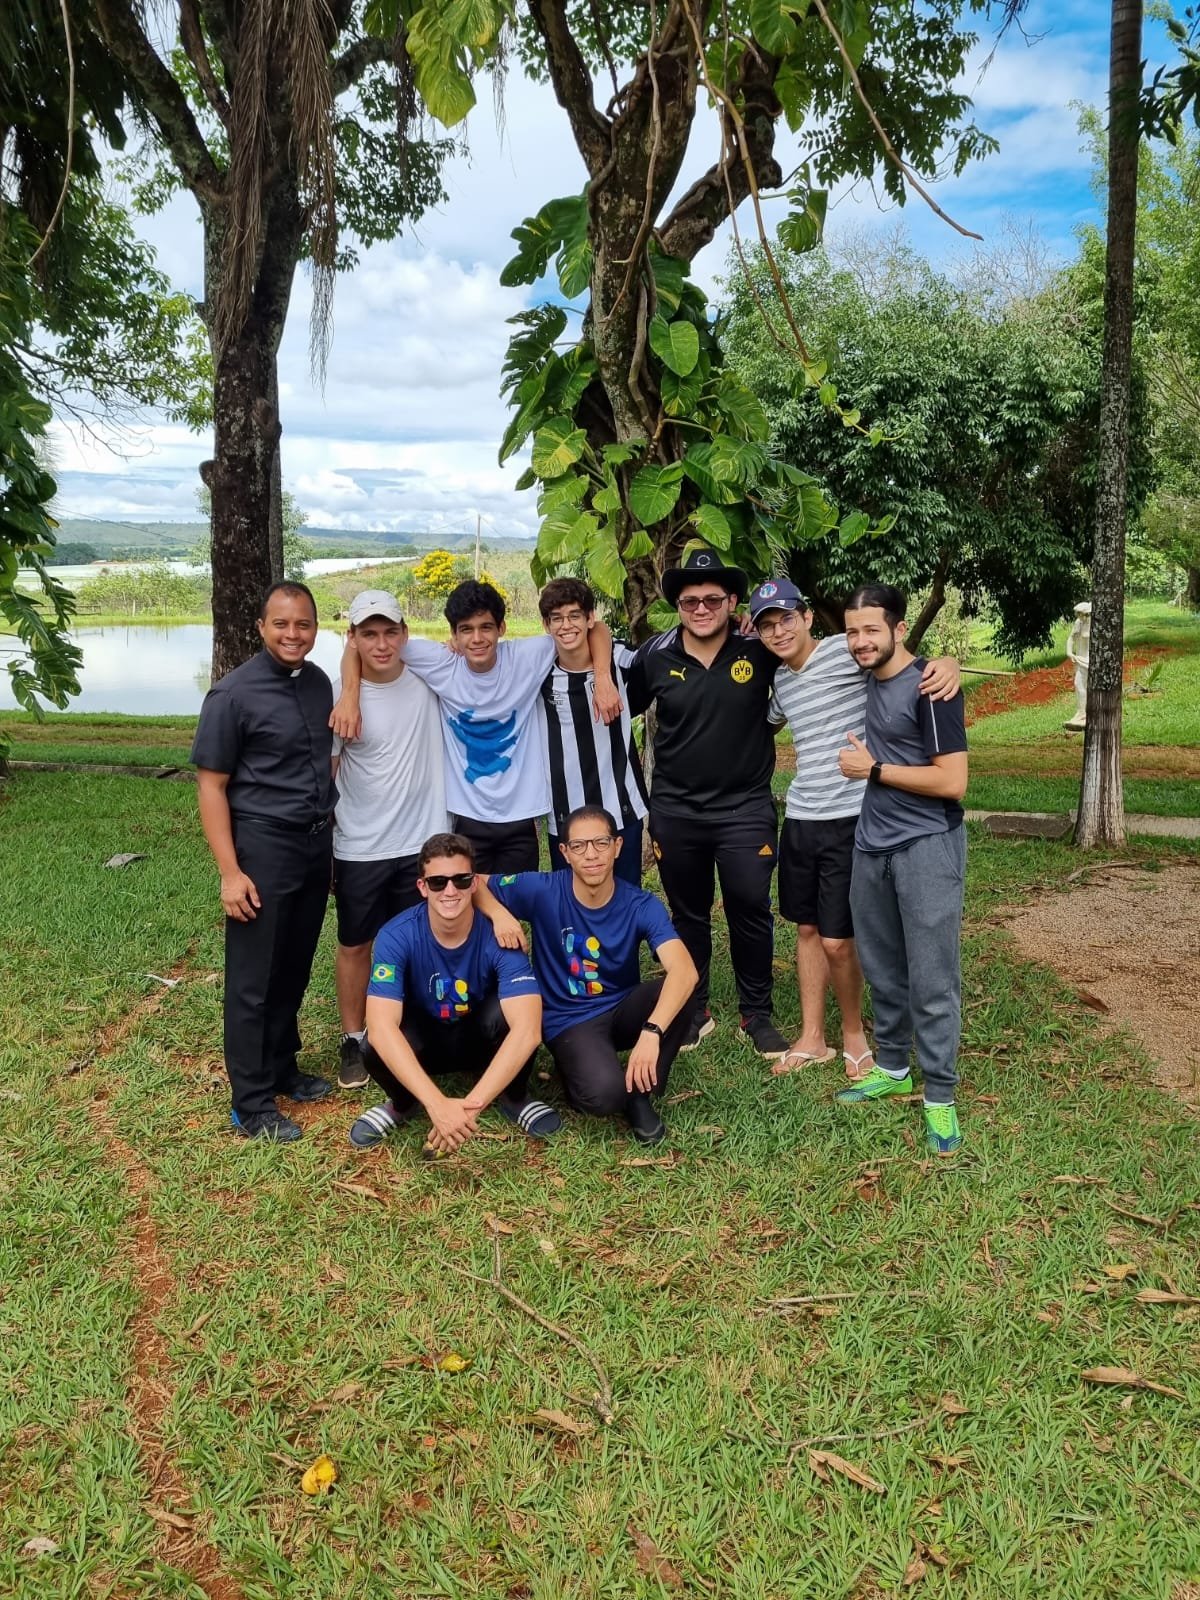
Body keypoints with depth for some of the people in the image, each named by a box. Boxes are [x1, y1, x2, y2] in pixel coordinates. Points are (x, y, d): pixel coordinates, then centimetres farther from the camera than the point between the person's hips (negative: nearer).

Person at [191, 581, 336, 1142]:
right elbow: (211, 785, -12)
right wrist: (230, 872, -16)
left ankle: (282, 1069, 33)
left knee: (294, 970, 16)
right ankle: (251, 1104, 12)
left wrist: (326, 826, 14)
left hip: (316, 844, 6)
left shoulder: (318, 682, 5)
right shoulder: (233, 694, -13)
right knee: (253, 980, 3)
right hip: (263, 848, -6)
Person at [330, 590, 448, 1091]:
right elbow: (323, 775, -4)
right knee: (355, 946, 13)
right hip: (358, 849, -1)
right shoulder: (339, 698, -10)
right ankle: (353, 1041, 31)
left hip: (423, 843, 1)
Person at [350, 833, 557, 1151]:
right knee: (377, 1049, -33)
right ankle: (404, 1103, 3)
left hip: (482, 1039, 0)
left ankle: (513, 1097, -4)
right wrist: (437, 1105, -48)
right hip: (423, 1040, 1)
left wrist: (472, 1104, -47)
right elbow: (380, 1028, -37)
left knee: (506, 1011, -34)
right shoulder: (396, 936, -26)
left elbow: (527, 1029, -39)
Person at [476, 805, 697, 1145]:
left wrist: (651, 1031, -48)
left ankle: (640, 1093, -7)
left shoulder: (641, 906, -16)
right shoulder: (543, 891, -16)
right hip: (570, 1021, -2)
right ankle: (580, 1071, 6)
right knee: (604, 1094, -33)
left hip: (623, 1010, 2)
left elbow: (685, 971, -32)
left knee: (678, 994, -31)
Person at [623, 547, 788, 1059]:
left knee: (750, 912, 3)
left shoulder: (760, 649, -9)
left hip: (745, 807, -1)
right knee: (687, 915, 13)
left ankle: (756, 1015, 20)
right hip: (674, 810, 2)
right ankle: (693, 1011, 28)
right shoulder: (656, 655, -4)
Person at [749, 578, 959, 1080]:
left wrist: (948, 662, -39)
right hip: (800, 818, 7)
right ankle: (812, 1038, 29)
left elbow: (911, 662, -16)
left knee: (837, 940, -2)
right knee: (807, 930, 15)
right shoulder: (781, 679, 11)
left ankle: (854, 1034, 23)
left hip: (850, 819, -7)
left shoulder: (845, 651, -11)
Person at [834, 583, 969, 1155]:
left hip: (926, 846, -7)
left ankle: (940, 1096, 10)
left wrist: (872, 770, -13)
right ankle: (892, 1068, 31)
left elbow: (952, 782, -18)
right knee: (882, 969, 16)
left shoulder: (930, 688, -14)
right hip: (872, 844, 7)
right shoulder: (870, 679, 9)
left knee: (931, 980, -2)